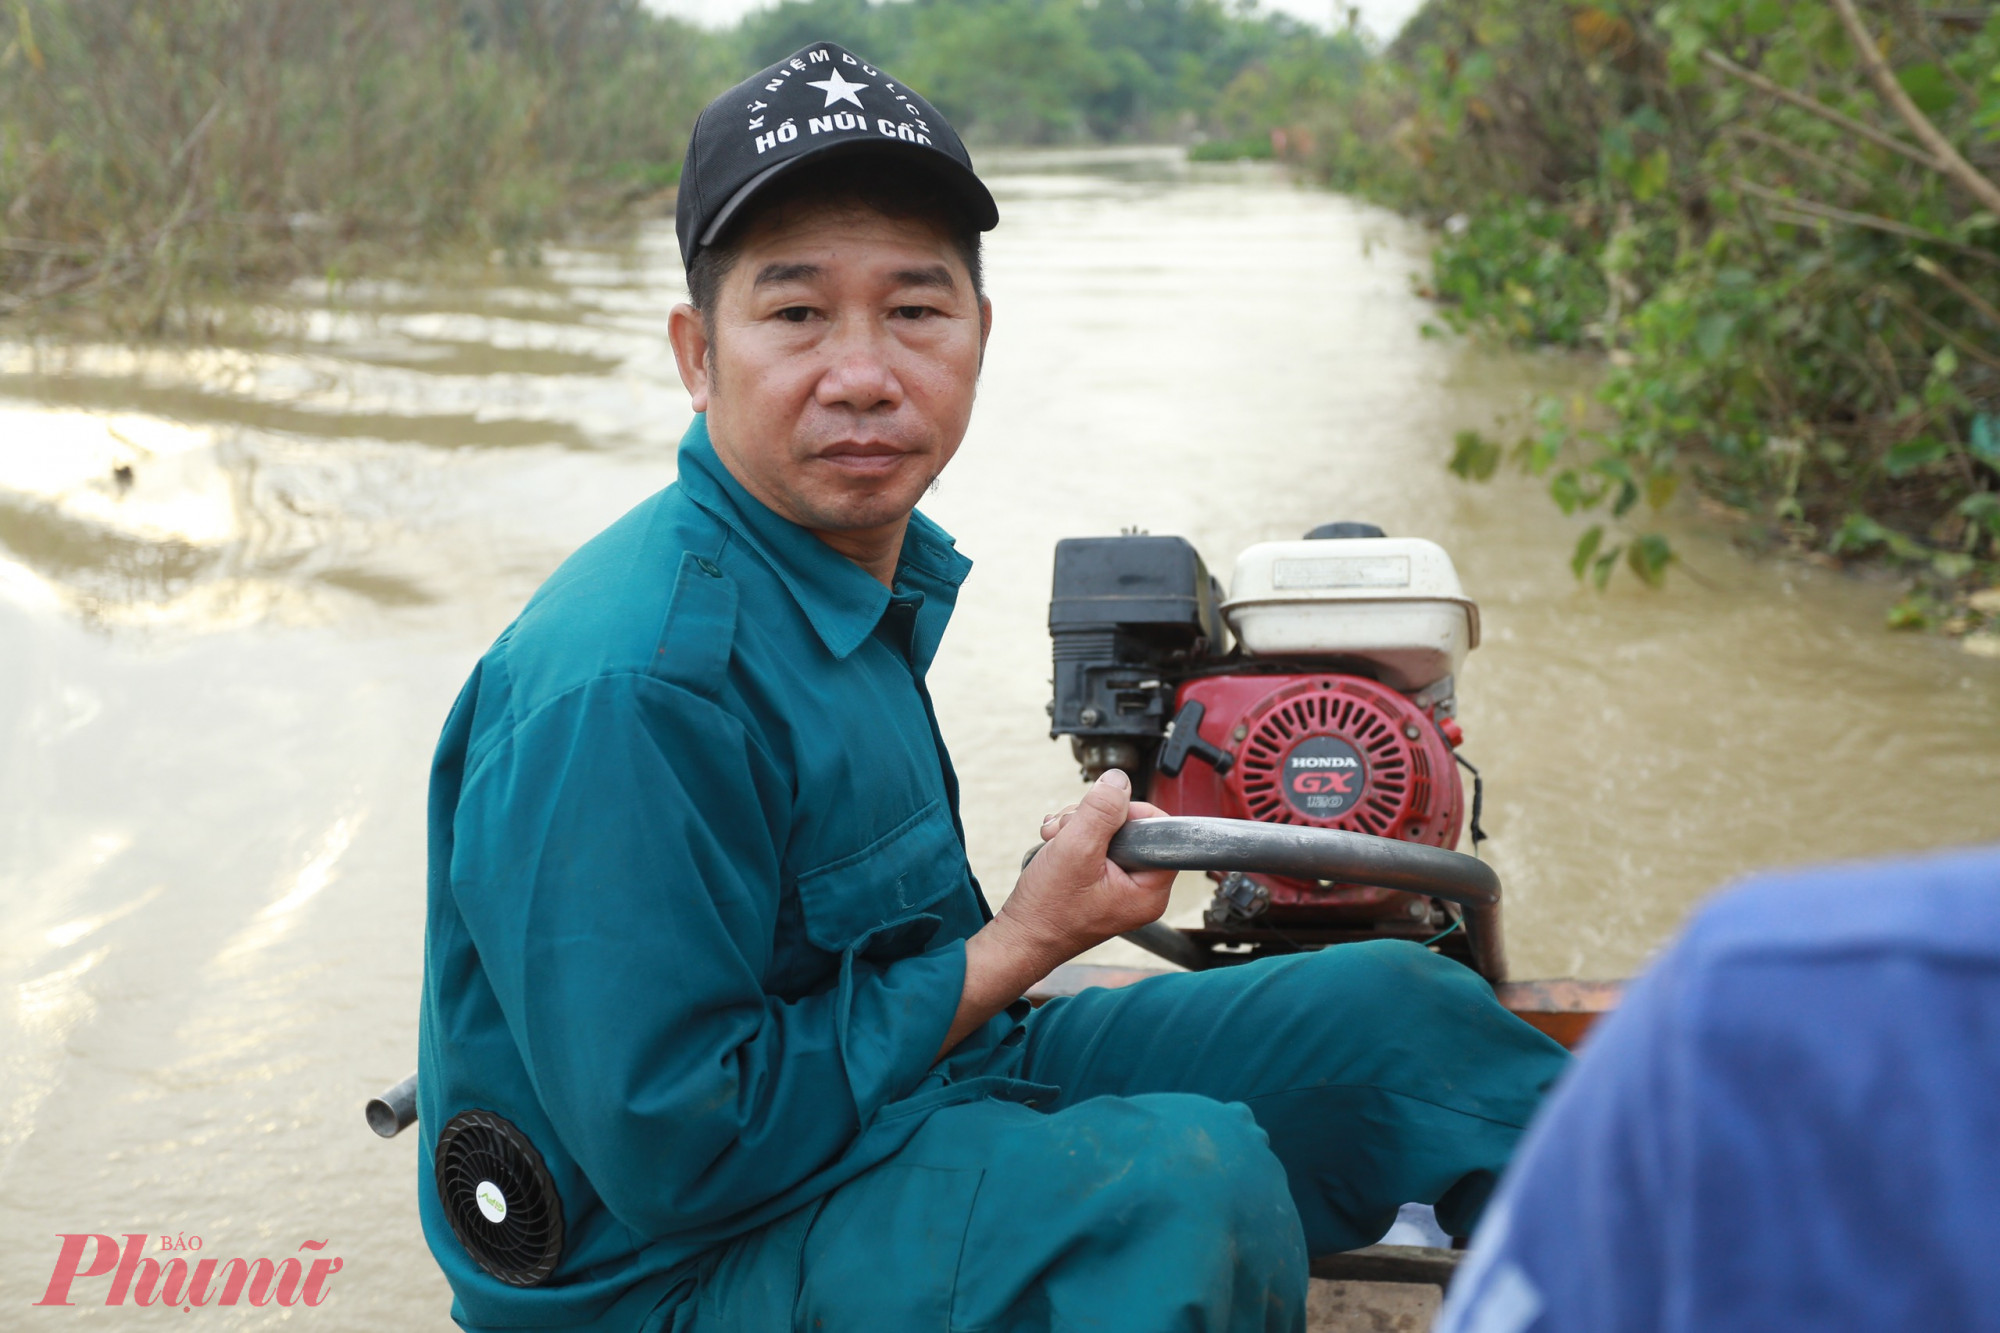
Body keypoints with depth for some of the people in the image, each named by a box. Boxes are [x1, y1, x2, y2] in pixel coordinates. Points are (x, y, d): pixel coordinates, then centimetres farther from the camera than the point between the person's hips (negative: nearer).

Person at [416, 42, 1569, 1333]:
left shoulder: (882, 570, 2)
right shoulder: (630, 689, -28)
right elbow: (674, 1150, -27)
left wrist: (1047, 898, 2)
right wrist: (1018, 948, -20)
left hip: (915, 1092, 9)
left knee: (1397, 1009, 4)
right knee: (1186, 1182, -32)